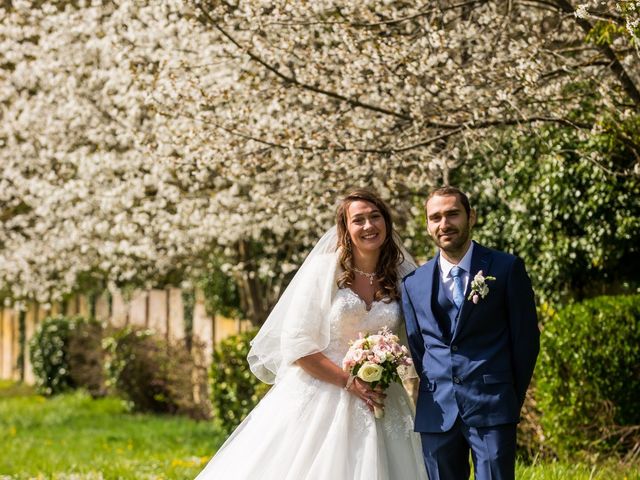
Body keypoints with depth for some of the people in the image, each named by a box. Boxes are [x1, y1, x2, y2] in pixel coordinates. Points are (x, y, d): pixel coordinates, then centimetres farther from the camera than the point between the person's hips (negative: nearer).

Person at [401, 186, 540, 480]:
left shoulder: (507, 268, 0)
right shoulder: (413, 283, 10)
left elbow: (526, 337, 3)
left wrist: (512, 400, 4)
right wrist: (434, 396, 10)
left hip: (492, 410, -3)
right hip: (436, 412, 3)